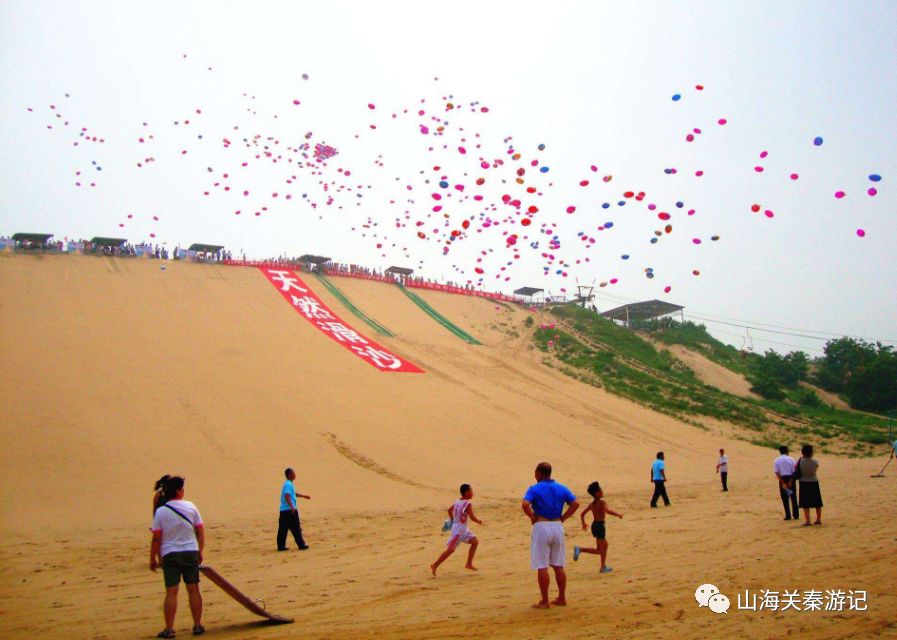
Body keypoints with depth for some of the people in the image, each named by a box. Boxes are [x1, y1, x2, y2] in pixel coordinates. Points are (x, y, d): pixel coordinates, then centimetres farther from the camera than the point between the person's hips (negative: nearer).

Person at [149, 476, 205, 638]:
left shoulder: (160, 511, -5)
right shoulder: (191, 507, -2)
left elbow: (156, 538, -6)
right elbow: (200, 532, 1)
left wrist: (153, 558, 3)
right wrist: (200, 551, 11)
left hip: (169, 554, -1)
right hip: (190, 552, 1)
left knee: (171, 591, 2)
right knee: (193, 589, 8)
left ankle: (169, 628, 2)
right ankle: (197, 625, 13)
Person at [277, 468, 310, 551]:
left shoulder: (289, 484, 17)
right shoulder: (288, 485, -14)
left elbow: (294, 494, 33)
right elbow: (287, 496, -26)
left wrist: (304, 496, 38)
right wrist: (292, 507, -34)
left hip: (284, 510, 10)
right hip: (289, 510, -10)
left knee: (283, 529, 8)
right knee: (296, 528, -4)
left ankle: (281, 546, 10)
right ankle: (301, 545, 0)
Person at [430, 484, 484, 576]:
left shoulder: (458, 502, 5)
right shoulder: (468, 504, -20)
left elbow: (449, 510, 17)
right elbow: (472, 517, -22)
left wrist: (452, 520, 28)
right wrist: (480, 522, -4)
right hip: (458, 530, -9)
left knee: (474, 542, 12)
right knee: (450, 549, -3)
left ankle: (469, 564, 17)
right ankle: (435, 565, 4)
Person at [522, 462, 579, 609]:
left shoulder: (534, 489, -7)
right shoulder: (561, 488, 8)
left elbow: (525, 504, -23)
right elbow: (575, 504, 1)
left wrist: (533, 517, -8)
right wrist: (563, 518, 5)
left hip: (541, 527, -5)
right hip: (558, 527, 5)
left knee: (542, 566, -1)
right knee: (559, 565, 14)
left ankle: (544, 601, 1)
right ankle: (562, 598, 18)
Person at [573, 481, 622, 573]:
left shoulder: (592, 504, 10)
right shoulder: (602, 502, -12)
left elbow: (582, 514, 14)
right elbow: (608, 511, -31)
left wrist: (584, 524, 28)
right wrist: (618, 514, -17)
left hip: (594, 525, 9)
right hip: (600, 525, -9)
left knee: (605, 545, 23)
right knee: (599, 550, -3)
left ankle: (604, 567, 26)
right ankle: (580, 549, -18)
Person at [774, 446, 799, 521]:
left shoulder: (776, 461, 0)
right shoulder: (791, 459, -1)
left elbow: (777, 473, -9)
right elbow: (794, 471, -9)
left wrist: (783, 483, -11)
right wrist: (791, 481, -11)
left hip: (782, 479, 0)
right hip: (791, 478, 0)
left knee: (785, 498, 7)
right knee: (793, 497, 11)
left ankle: (788, 515, 6)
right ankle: (795, 515, 13)